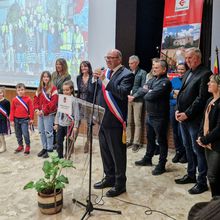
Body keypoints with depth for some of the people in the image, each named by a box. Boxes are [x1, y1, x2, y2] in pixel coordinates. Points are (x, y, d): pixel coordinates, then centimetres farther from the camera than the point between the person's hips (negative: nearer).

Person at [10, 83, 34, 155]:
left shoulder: (28, 99, -5)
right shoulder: (14, 100, 3)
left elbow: (31, 109, -3)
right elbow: (12, 110, 5)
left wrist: (31, 119, -3)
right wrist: (12, 120, 2)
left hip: (24, 119, -4)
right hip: (16, 119, 4)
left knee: (25, 133, -7)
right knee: (18, 134, 13)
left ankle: (27, 146, 9)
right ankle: (20, 146, 28)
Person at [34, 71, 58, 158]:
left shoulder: (53, 88, -9)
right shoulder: (40, 89, 13)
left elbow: (53, 102, -17)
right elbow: (36, 100, 12)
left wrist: (44, 111, -19)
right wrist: (37, 109, -5)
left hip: (49, 114, -7)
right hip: (40, 114, 7)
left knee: (48, 132, -2)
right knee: (41, 131, 12)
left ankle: (50, 149, 10)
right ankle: (44, 148, 25)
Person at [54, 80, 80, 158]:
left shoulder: (74, 100, -11)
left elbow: (76, 114, -12)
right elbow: (58, 111, 12)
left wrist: (75, 126, -15)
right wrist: (56, 123, 11)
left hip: (69, 124, -5)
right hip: (61, 124, 5)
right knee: (59, 141, 10)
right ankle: (60, 156, 24)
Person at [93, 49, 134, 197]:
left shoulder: (126, 74, -10)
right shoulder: (106, 73, 12)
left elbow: (123, 93, -26)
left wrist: (105, 80, -26)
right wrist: (95, 79, -3)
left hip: (115, 121, -8)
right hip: (102, 119, 8)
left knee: (118, 153, 4)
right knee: (105, 151, 19)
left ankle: (120, 184, 20)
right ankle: (109, 178, 37)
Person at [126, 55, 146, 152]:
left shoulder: (142, 73, 1)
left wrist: (134, 96, -12)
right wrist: (127, 95, -6)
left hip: (137, 100, -4)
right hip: (127, 99, 4)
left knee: (137, 122, -2)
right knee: (128, 122, 7)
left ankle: (136, 142, 5)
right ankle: (129, 140, 17)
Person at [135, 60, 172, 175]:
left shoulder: (165, 82, -16)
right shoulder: (152, 80, 11)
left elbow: (152, 96, -23)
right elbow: (143, 90, 7)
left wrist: (147, 93, -4)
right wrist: (150, 91, -10)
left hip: (159, 116, -8)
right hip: (149, 114, 8)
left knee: (161, 140, 4)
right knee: (150, 138, 20)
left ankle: (161, 165, 14)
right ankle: (147, 159, 36)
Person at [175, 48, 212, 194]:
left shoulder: (205, 73, -11)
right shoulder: (187, 73, 14)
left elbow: (201, 98, -17)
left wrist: (187, 114, -16)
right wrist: (178, 110, 4)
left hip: (194, 119, -8)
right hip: (183, 117, 8)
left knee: (198, 150, 0)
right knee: (188, 147, 17)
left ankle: (202, 182, 12)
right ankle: (191, 175, 32)